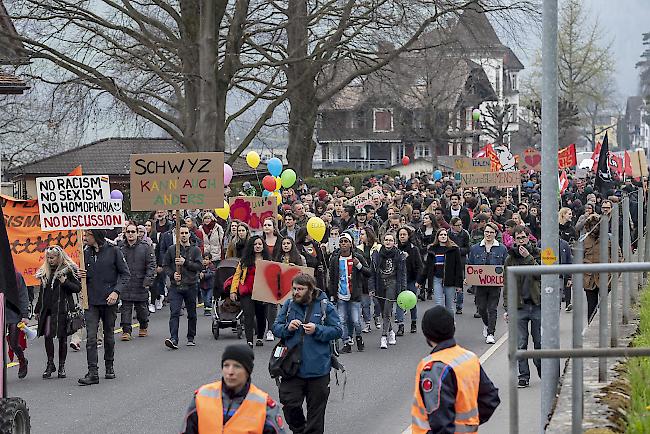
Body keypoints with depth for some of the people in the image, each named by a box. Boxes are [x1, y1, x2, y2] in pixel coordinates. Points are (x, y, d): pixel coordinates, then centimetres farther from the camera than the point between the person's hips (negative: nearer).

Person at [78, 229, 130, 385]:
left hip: (109, 301, -2)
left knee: (109, 335, 12)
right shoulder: (86, 252, 6)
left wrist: (116, 291, -15)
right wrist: (81, 276, -5)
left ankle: (109, 366, 29)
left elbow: (125, 274, -3)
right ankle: (93, 372, -10)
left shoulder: (113, 251, -6)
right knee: (91, 337, -8)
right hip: (91, 302, 2)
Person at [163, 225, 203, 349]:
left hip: (191, 286, 1)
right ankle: (173, 339, -21)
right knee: (174, 313, -13)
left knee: (192, 314, 11)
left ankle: (191, 338, 25)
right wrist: (172, 274, -9)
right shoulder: (171, 249, 7)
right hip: (175, 287, -1)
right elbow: (165, 265, 9)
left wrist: (185, 262, -17)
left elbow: (199, 266, -6)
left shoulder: (195, 250, 4)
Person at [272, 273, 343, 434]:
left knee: (316, 408, 7)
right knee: (289, 404, -2)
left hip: (317, 368, -2)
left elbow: (338, 331, -4)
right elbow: (275, 328, 9)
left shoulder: (325, 306, -3)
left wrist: (317, 330, -17)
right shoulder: (289, 305, 5)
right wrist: (287, 328, -12)